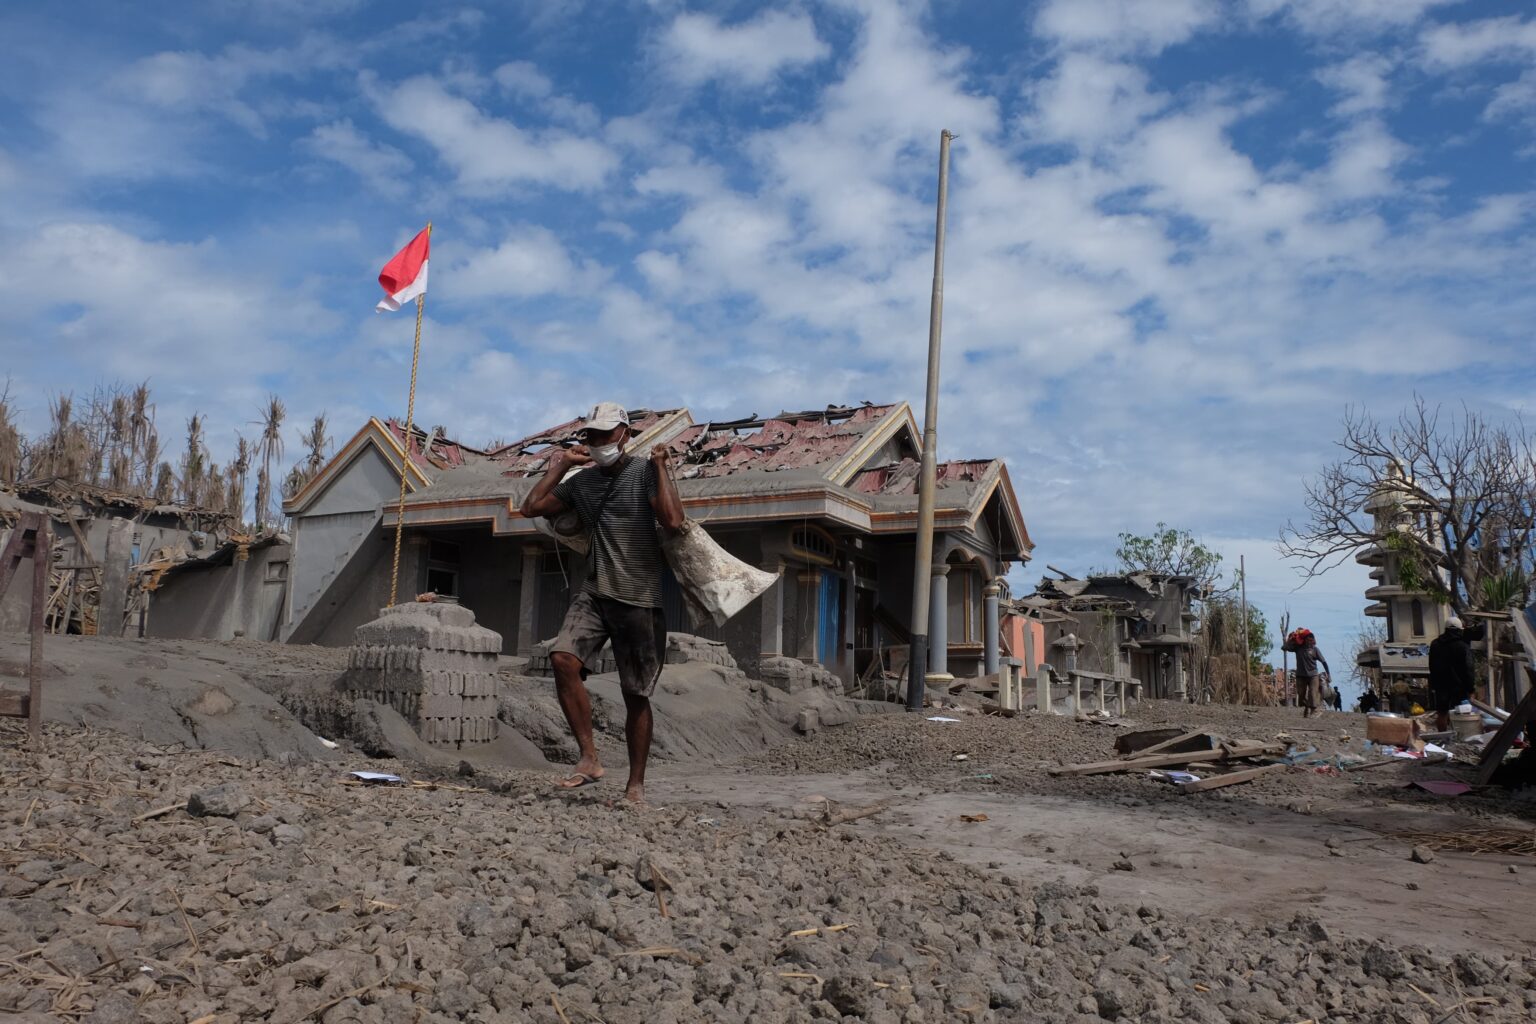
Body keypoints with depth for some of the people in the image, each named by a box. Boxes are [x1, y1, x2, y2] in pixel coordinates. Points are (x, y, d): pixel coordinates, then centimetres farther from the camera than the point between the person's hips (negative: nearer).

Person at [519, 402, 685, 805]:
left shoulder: (645, 472, -2)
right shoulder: (582, 481, 14)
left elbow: (673, 522, -16)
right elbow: (532, 507, 13)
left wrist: (661, 468, -10)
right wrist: (560, 466, 15)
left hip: (639, 599, -4)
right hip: (595, 593, 4)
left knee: (636, 695, 2)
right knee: (563, 658, -22)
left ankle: (636, 784, 16)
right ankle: (589, 759, -12)